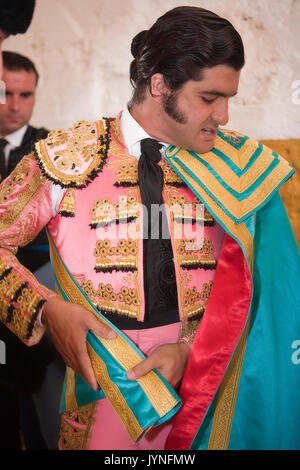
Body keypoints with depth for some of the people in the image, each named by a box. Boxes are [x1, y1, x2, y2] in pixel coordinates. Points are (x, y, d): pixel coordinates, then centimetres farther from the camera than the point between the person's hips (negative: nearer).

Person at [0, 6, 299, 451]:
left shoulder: (235, 167, -2)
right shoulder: (68, 158, -8)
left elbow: (241, 281, -4)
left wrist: (189, 348, -17)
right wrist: (47, 309, -17)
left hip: (203, 392, 2)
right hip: (102, 392, -2)